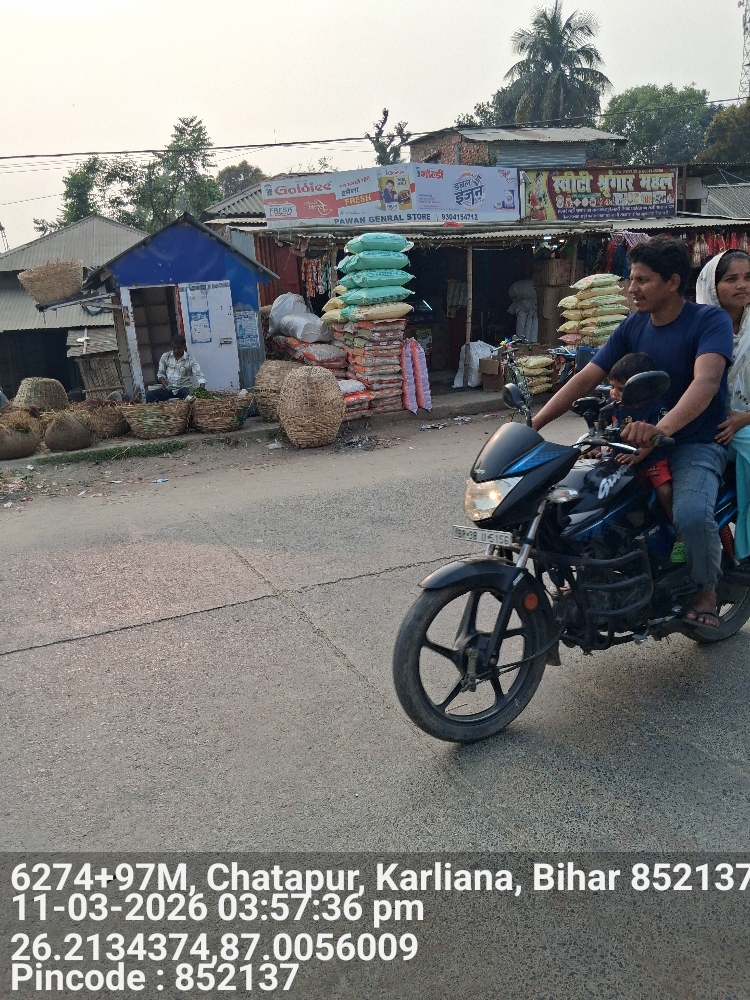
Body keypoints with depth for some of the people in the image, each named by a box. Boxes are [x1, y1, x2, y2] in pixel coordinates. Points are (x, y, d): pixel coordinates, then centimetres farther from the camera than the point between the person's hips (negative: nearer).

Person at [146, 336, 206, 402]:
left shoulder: (190, 359, -6)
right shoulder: (165, 356, 3)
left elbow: (199, 375, -14)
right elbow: (161, 373, 13)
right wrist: (163, 381, -10)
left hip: (184, 388, -3)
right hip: (168, 389, 3)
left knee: (189, 393, -38)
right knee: (149, 394, -20)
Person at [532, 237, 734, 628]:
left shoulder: (711, 320, -11)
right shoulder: (632, 325, 4)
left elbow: (706, 381, -30)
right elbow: (585, 378, -1)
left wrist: (662, 428, -48)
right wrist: (534, 423, -13)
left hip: (696, 442, -5)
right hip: (640, 438, 5)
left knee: (691, 515, -32)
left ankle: (706, 588, -1)